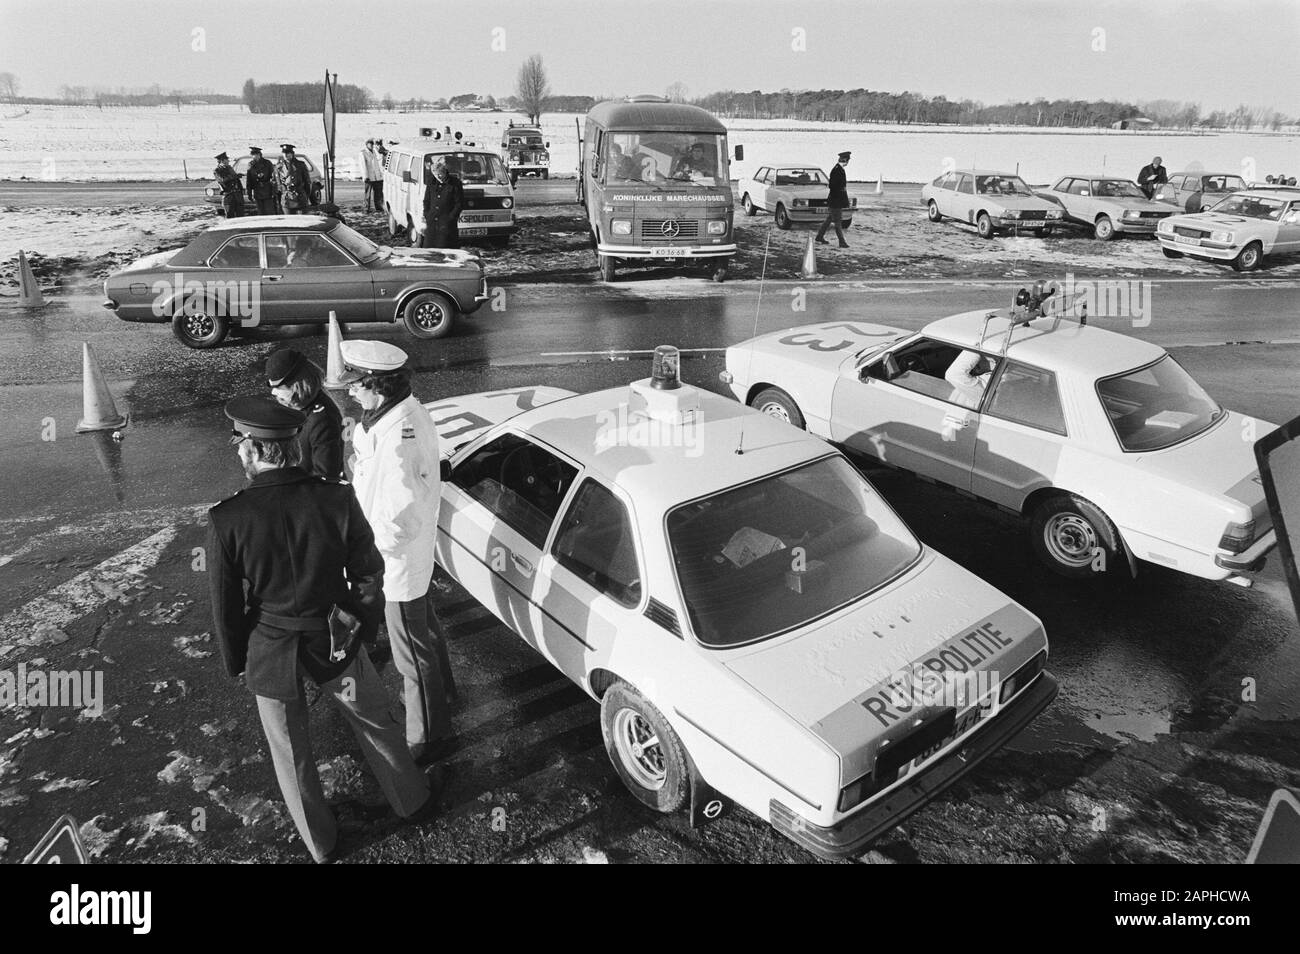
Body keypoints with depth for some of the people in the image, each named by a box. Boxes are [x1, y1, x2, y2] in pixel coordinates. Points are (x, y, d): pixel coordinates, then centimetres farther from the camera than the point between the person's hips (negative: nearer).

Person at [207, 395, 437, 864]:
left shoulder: (227, 519, -23)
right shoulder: (336, 499, -21)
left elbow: (226, 606, -11)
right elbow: (368, 576, -9)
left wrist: (236, 662, 7)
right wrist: (364, 627, 11)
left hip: (271, 650, 0)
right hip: (333, 641, 1)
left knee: (291, 752, 23)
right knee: (376, 724, 25)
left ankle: (320, 842, 44)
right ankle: (412, 800, 47)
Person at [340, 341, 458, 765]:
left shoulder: (397, 441, -35)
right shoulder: (409, 410, -4)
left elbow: (401, 523, -32)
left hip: (398, 560, -10)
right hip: (416, 554, 10)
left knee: (412, 651, 8)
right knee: (424, 624, 30)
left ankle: (429, 737, 26)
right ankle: (441, 688, 55)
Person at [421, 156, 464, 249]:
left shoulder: (455, 183, -5)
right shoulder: (431, 182, 9)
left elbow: (460, 204, -4)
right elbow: (426, 201, 17)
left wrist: (450, 219, -10)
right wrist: (426, 217, 6)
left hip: (447, 224, -5)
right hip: (431, 224, 5)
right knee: (428, 248, 4)